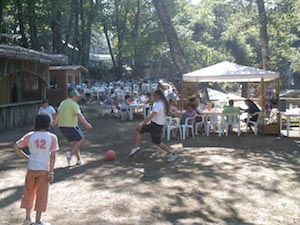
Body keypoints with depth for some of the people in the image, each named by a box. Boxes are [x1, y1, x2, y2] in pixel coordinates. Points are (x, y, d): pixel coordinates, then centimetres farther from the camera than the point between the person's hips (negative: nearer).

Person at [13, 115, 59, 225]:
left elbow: (16, 147, -3)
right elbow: (52, 156, -11)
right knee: (41, 195, 8)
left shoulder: (30, 136, -1)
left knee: (28, 193, 18)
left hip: (31, 169, 2)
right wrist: (51, 172, -7)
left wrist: (26, 157, 8)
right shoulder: (52, 137, -6)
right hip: (44, 170, -2)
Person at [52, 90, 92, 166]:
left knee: (73, 143, 15)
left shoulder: (63, 103, 15)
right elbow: (79, 115, -26)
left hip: (62, 126, 9)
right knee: (82, 140, 0)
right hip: (71, 126, -9)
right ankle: (70, 153, -15)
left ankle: (79, 160, 15)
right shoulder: (74, 104, -12)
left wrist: (55, 121, 47)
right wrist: (86, 124, -37)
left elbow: (58, 113, 29)